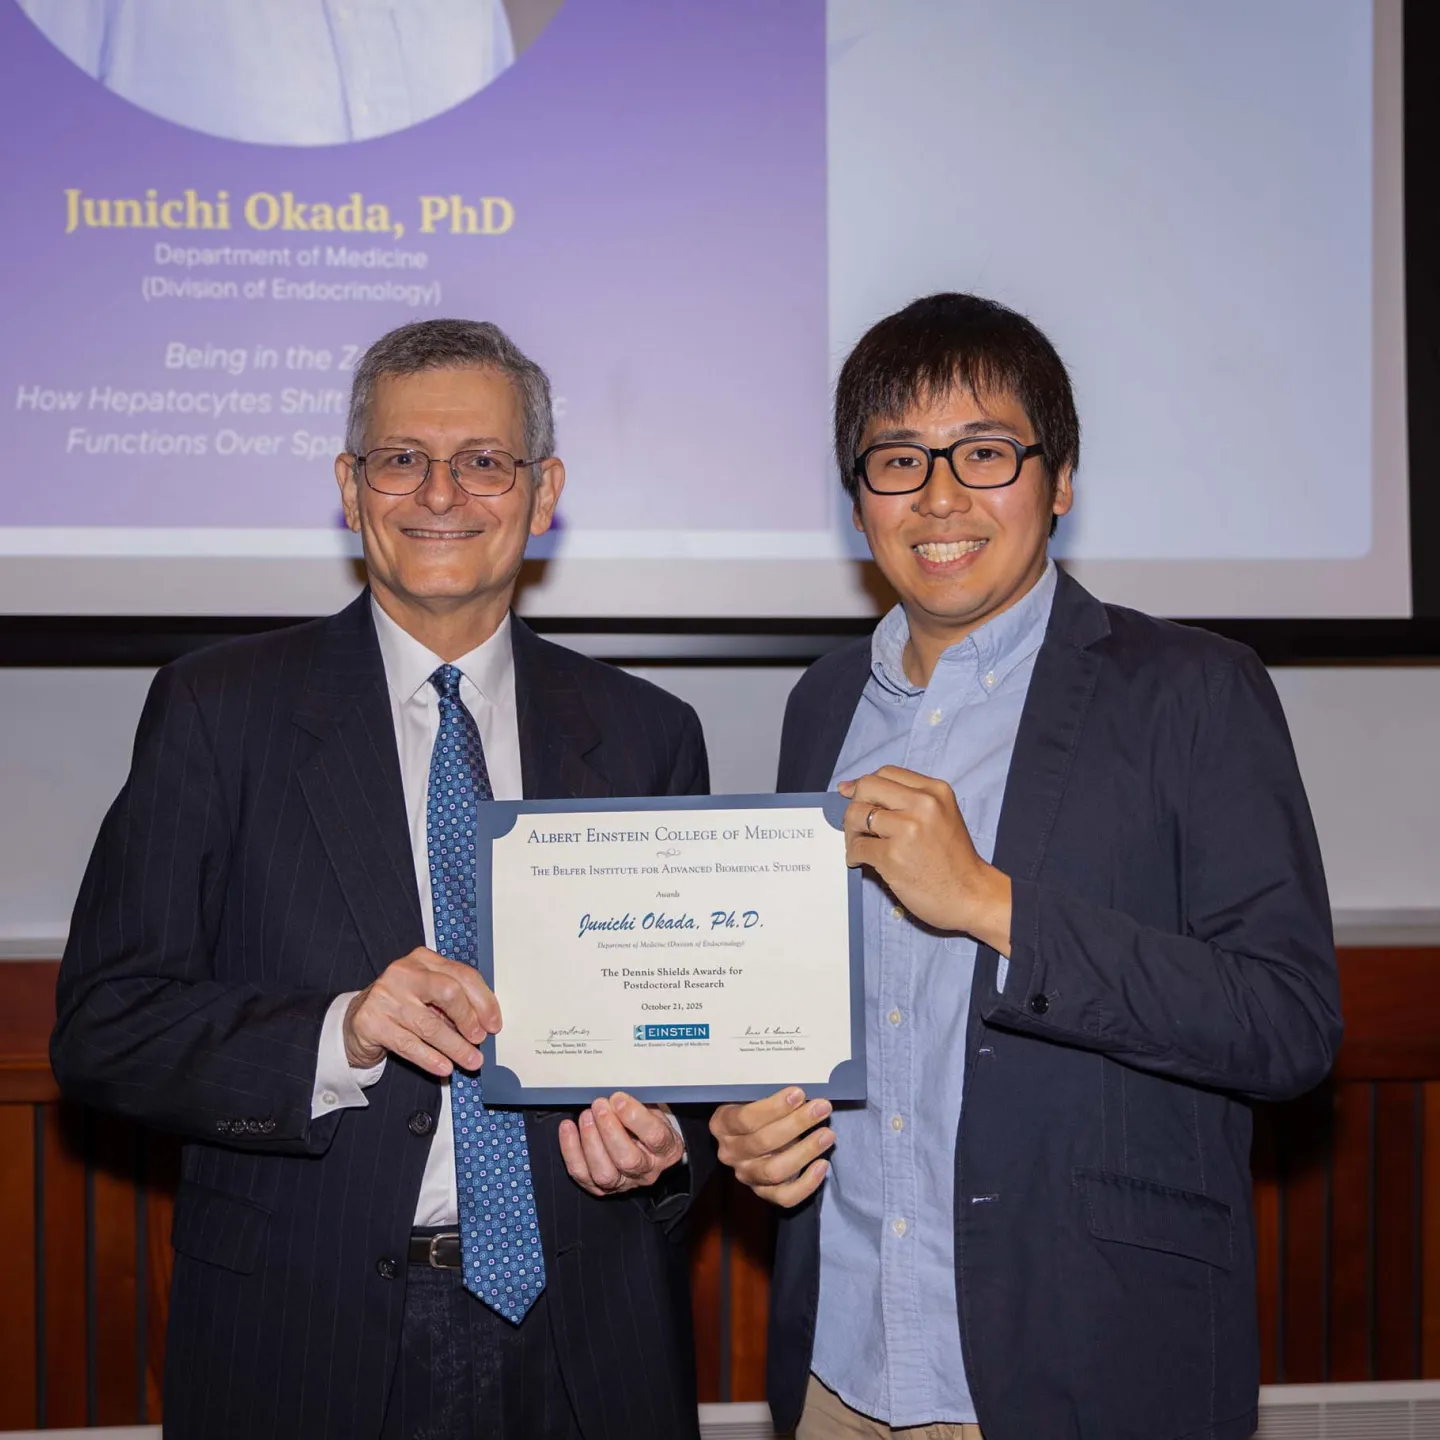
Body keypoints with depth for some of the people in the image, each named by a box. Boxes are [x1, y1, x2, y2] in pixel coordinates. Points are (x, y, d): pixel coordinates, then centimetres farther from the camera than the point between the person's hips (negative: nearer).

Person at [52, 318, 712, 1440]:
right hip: (301, 1339, -1)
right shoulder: (219, 709, -2)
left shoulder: (647, 736, 4)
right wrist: (339, 1034, -22)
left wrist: (660, 1142, -10)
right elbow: (101, 1027, -7)